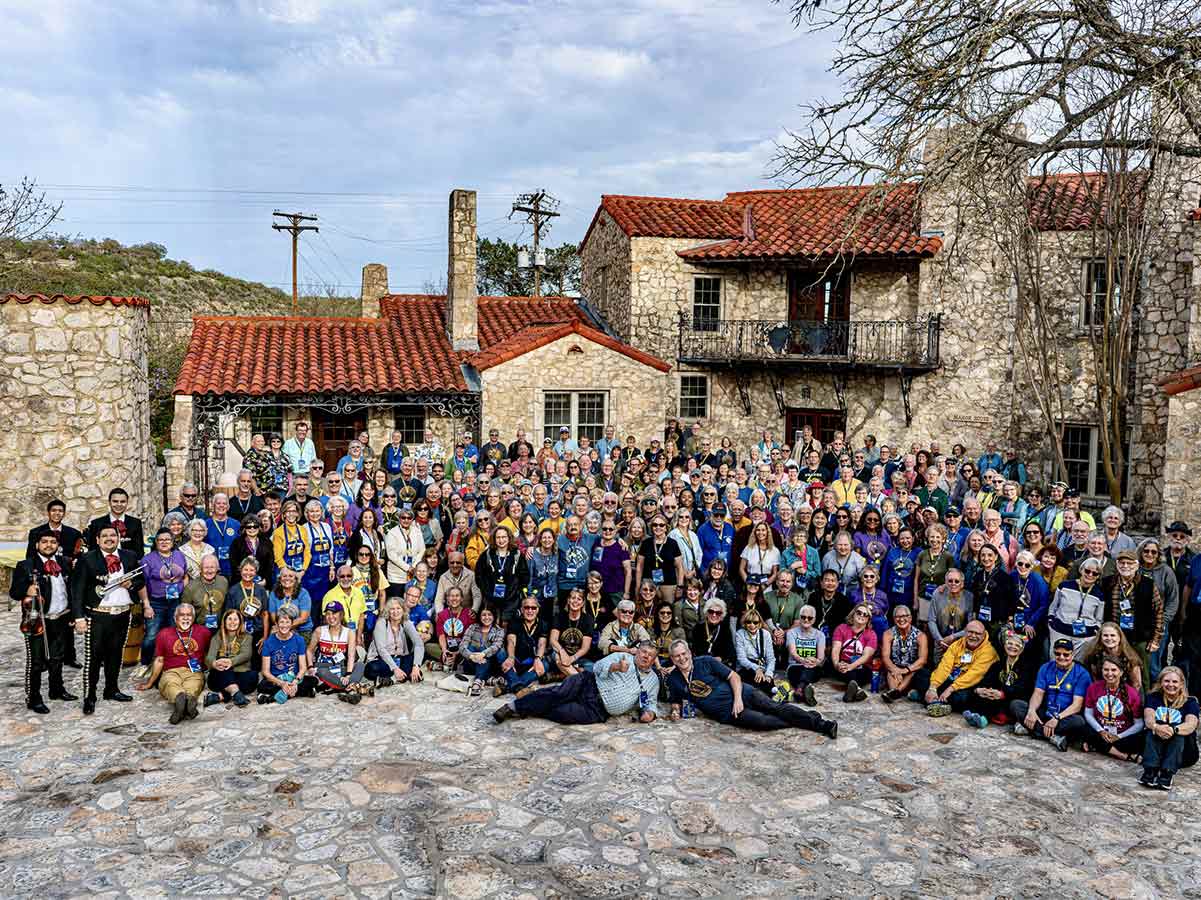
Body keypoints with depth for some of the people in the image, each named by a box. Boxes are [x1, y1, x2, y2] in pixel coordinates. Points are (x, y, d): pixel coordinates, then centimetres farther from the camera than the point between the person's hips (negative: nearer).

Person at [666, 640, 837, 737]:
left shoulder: (705, 662, -2)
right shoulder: (673, 679, 4)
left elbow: (733, 676, -1)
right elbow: (675, 701, 19)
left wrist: (738, 699, -15)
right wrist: (676, 710, -5)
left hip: (739, 693, 0)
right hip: (725, 712, 0)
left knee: (774, 707, -19)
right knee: (761, 721, -25)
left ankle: (818, 722, -13)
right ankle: (800, 722, -8)